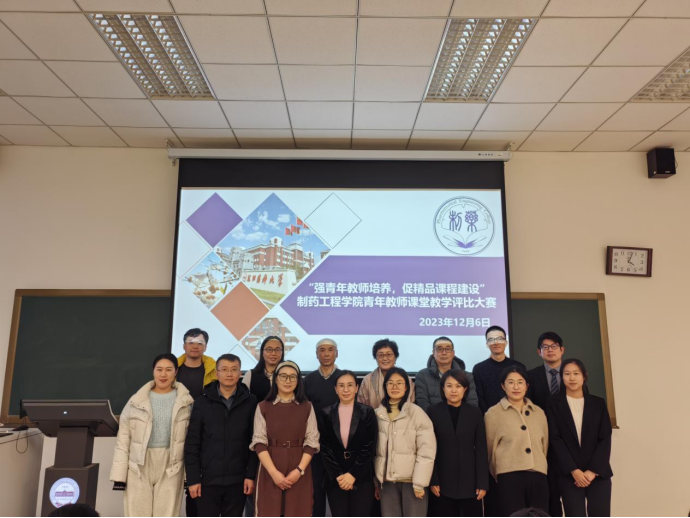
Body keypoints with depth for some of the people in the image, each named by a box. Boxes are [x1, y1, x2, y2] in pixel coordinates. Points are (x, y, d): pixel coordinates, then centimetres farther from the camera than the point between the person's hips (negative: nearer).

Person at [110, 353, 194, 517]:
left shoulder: (186, 402, 0)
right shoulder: (136, 401, 1)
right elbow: (123, 439, 3)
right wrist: (119, 475, 0)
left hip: (171, 469, 0)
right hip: (139, 468, 1)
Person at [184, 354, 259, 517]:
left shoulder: (250, 402, -2)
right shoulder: (202, 402, 0)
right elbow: (192, 444, 0)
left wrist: (251, 475, -6)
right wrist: (193, 478, -4)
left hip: (237, 480, 0)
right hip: (208, 479, 0)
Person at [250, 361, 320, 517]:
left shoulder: (307, 407, 6)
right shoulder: (263, 407, 3)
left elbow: (312, 442, 2)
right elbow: (259, 442, -3)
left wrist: (299, 470, -11)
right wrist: (274, 472, -13)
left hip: (299, 472, 1)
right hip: (270, 471, -1)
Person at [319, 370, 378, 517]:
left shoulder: (367, 413, 0)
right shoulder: (326, 414, 3)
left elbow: (369, 448, -3)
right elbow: (325, 448, 1)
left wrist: (353, 474, -10)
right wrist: (337, 475, -8)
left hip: (361, 478, -1)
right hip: (335, 479, 1)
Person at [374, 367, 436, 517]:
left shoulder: (417, 413, -7)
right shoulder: (377, 415, 5)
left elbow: (426, 451, -9)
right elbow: (373, 450, 10)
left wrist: (419, 484, -12)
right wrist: (375, 482, 10)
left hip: (412, 480, -3)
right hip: (387, 481, 3)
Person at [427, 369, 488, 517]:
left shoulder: (475, 413, 4)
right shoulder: (433, 412, -1)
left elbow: (481, 449, 3)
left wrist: (482, 483, -2)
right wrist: (433, 480, -8)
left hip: (469, 481, 1)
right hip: (443, 481, -1)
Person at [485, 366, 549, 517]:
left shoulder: (539, 412, 12)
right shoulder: (493, 413, 1)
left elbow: (544, 445, 19)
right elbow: (490, 450, 5)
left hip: (539, 477, 4)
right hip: (510, 478, -3)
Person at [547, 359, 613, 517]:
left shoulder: (598, 403, 8)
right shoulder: (555, 404, 2)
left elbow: (605, 439, 2)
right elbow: (555, 439, -3)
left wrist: (593, 470, -8)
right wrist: (574, 470, -12)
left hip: (598, 473, 2)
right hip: (569, 475, -1)